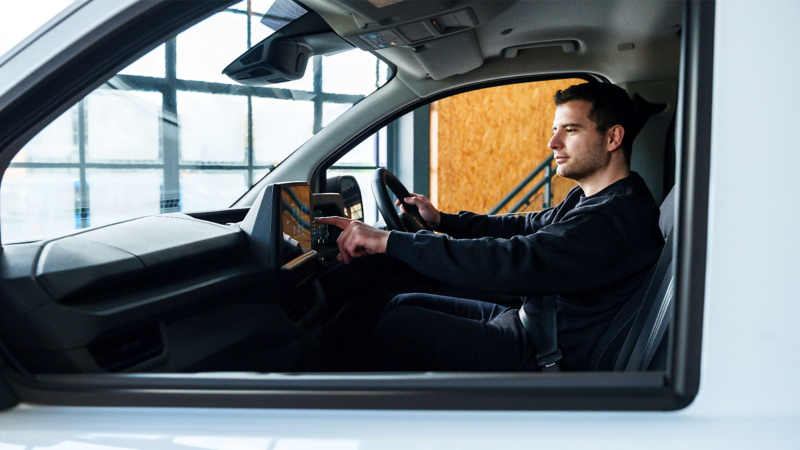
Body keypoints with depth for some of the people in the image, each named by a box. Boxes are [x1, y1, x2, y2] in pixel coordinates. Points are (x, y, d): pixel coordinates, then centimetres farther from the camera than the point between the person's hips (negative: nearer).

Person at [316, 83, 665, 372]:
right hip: (528, 321, 10)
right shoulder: (590, 198, 9)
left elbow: (512, 262, -36)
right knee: (402, 304, 9)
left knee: (400, 326, -15)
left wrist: (388, 241, -35)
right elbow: (528, 227, 21)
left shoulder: (617, 219, -26)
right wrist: (442, 220, 13)